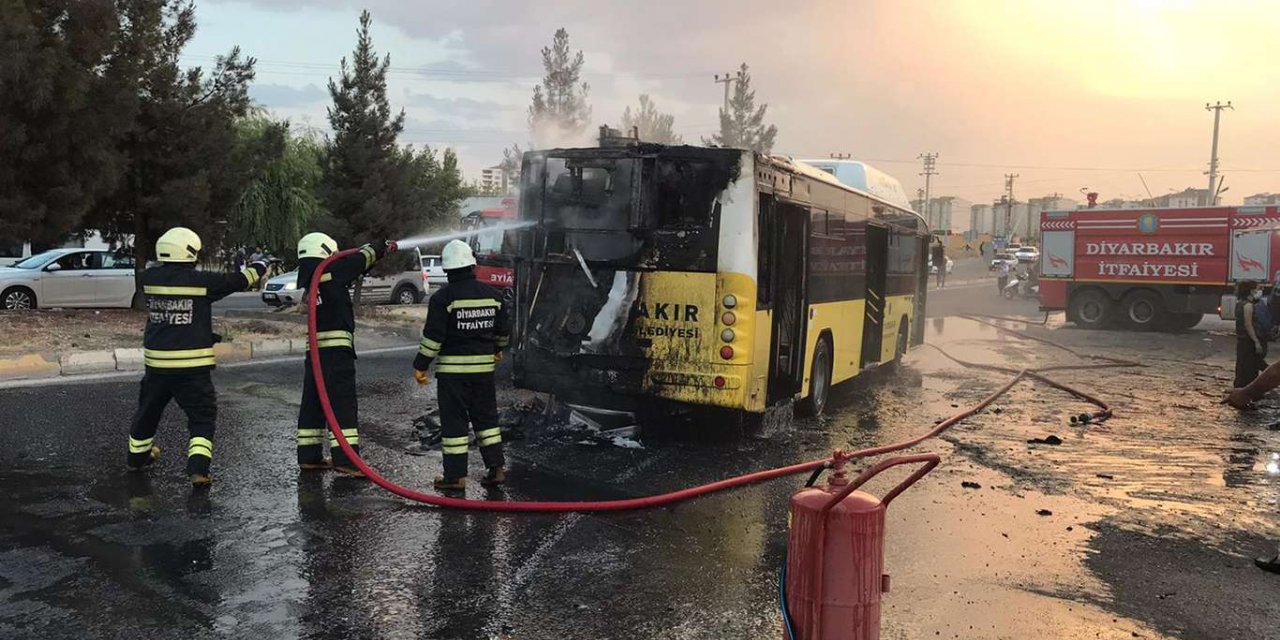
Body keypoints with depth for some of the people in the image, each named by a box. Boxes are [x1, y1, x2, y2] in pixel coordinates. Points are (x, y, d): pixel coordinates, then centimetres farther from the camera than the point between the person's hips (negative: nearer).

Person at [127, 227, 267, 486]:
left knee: (149, 410, 24)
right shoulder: (202, 281, -10)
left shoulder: (149, 278, 0)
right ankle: (198, 468, -10)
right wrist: (258, 268, 21)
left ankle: (137, 456, 45)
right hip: (192, 367, -4)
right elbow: (238, 281, 3)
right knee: (202, 417, 5)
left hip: (157, 363, 5)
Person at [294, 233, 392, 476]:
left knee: (312, 402, 13)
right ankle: (345, 458, -11)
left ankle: (309, 456, 20)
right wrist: (380, 247, 22)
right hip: (336, 346, -9)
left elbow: (351, 268, 23)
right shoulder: (328, 272, -6)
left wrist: (377, 251, 24)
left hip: (314, 347, 9)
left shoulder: (306, 278, 16)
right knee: (343, 403, -9)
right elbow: (360, 260, 3)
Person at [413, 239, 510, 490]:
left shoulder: (443, 297, -10)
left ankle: (455, 476, 5)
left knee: (453, 421, 2)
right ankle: (496, 468, 15)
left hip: (452, 367, -4)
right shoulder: (492, 294, 4)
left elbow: (433, 336, -14)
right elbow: (503, 330, 13)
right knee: (486, 416, 15)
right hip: (484, 365, 5)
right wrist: (498, 349, 32)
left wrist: (420, 365, -5)